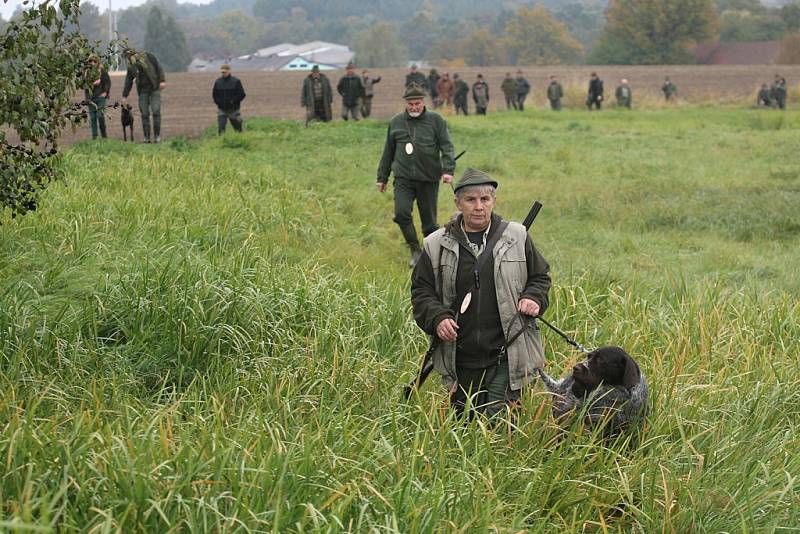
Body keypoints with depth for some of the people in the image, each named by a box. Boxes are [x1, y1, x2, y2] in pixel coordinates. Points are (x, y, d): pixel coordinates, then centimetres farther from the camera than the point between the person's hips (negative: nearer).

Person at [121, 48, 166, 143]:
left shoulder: (147, 56, -2)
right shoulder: (131, 67, 9)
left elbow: (158, 67, -4)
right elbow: (128, 82, 15)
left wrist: (162, 81, -14)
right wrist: (124, 96, 14)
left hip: (155, 88, -3)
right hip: (143, 91, 3)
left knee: (156, 111, -11)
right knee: (144, 114, -2)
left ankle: (157, 136, -5)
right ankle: (147, 138, 3)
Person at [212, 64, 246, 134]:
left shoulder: (236, 81, -5)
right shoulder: (218, 82, 4)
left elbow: (242, 94, -6)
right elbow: (214, 94, 12)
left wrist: (233, 101, -13)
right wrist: (218, 102, -3)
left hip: (233, 110, -2)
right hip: (222, 110, 2)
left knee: (237, 128, 7)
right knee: (221, 128, -11)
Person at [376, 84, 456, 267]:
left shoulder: (435, 120, 2)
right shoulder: (396, 122, 10)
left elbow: (447, 147, -3)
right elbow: (388, 152, 19)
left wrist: (448, 170, -18)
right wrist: (382, 177, 20)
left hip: (429, 179, -2)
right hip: (403, 178, 2)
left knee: (429, 220, 3)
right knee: (401, 213, -16)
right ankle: (415, 250, -1)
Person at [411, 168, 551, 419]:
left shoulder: (516, 237, 5)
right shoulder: (437, 245, 5)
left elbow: (540, 276, 16)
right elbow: (421, 291, 9)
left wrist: (534, 298, -6)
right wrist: (437, 318, -10)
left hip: (508, 355, -2)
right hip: (460, 359, 2)